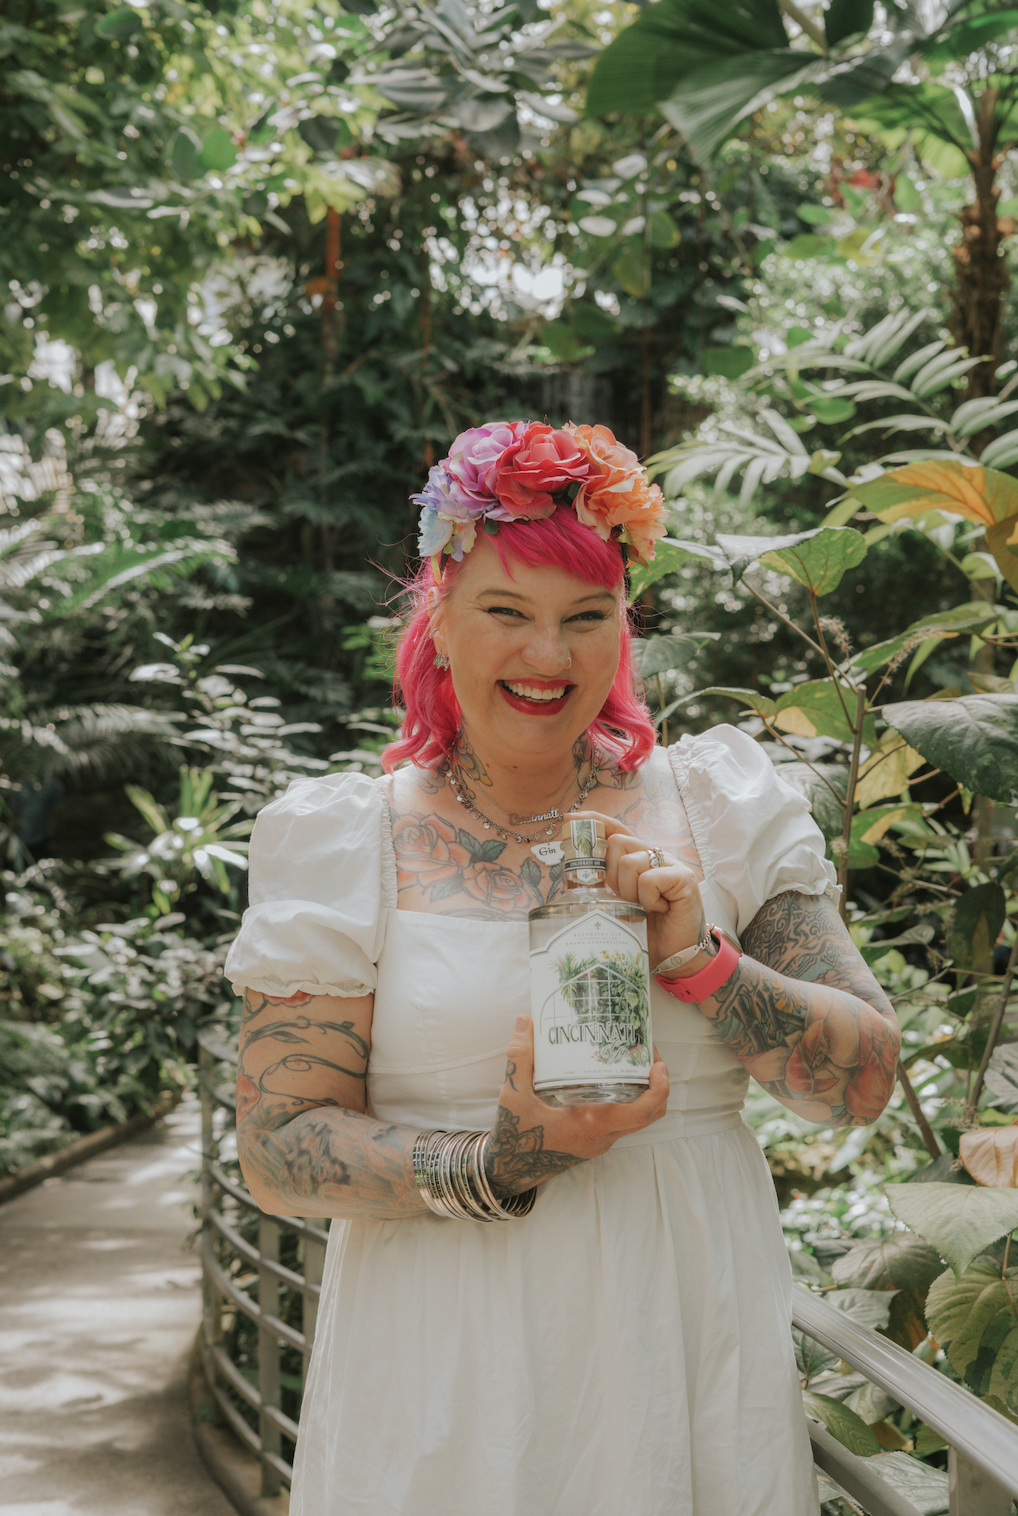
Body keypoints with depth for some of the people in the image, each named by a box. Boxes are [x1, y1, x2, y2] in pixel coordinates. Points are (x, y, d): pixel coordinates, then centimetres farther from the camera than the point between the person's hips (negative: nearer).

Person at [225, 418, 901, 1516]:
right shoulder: (349, 843, -3)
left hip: (687, 1349, 2)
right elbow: (277, 1154, -7)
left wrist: (697, 964, -15)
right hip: (446, 1374, -1)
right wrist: (499, 1168, -21)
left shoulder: (720, 808, 2)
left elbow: (865, 1084, 0)